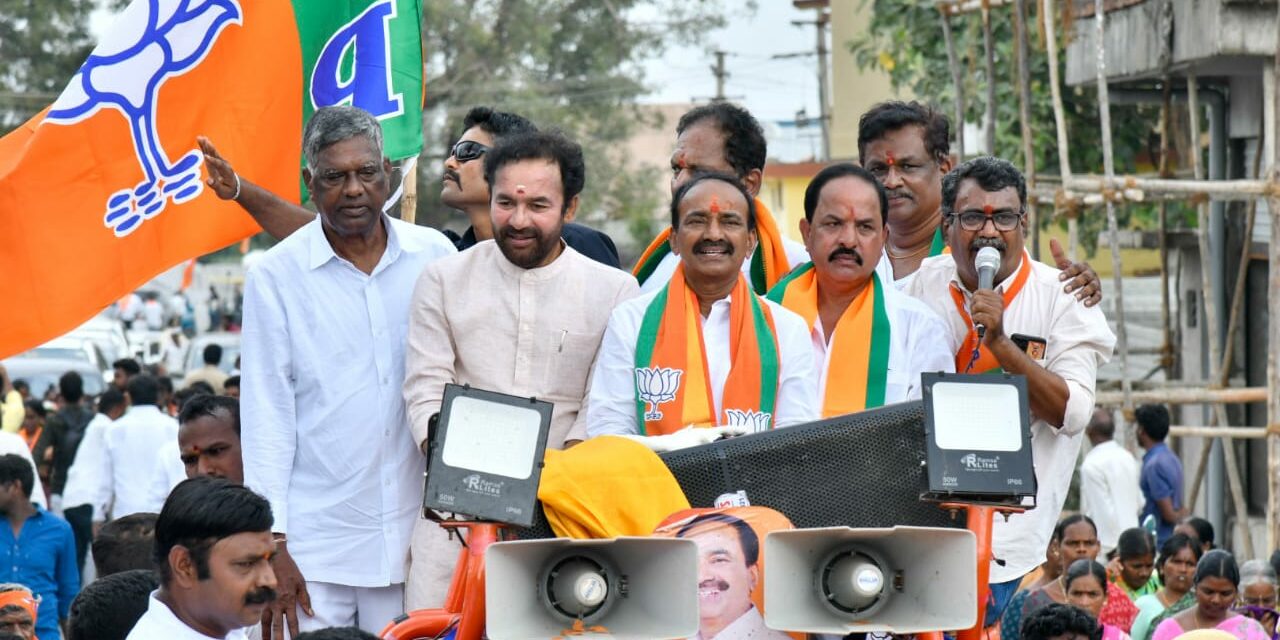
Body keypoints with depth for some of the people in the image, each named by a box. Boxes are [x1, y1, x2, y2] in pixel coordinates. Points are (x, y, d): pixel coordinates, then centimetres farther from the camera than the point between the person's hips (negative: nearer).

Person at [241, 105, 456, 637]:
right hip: (313, 546, -2)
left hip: (415, 534, 2)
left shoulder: (435, 258, 6)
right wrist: (272, 544, -5)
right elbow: (266, 415, 0)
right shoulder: (276, 276, 0)